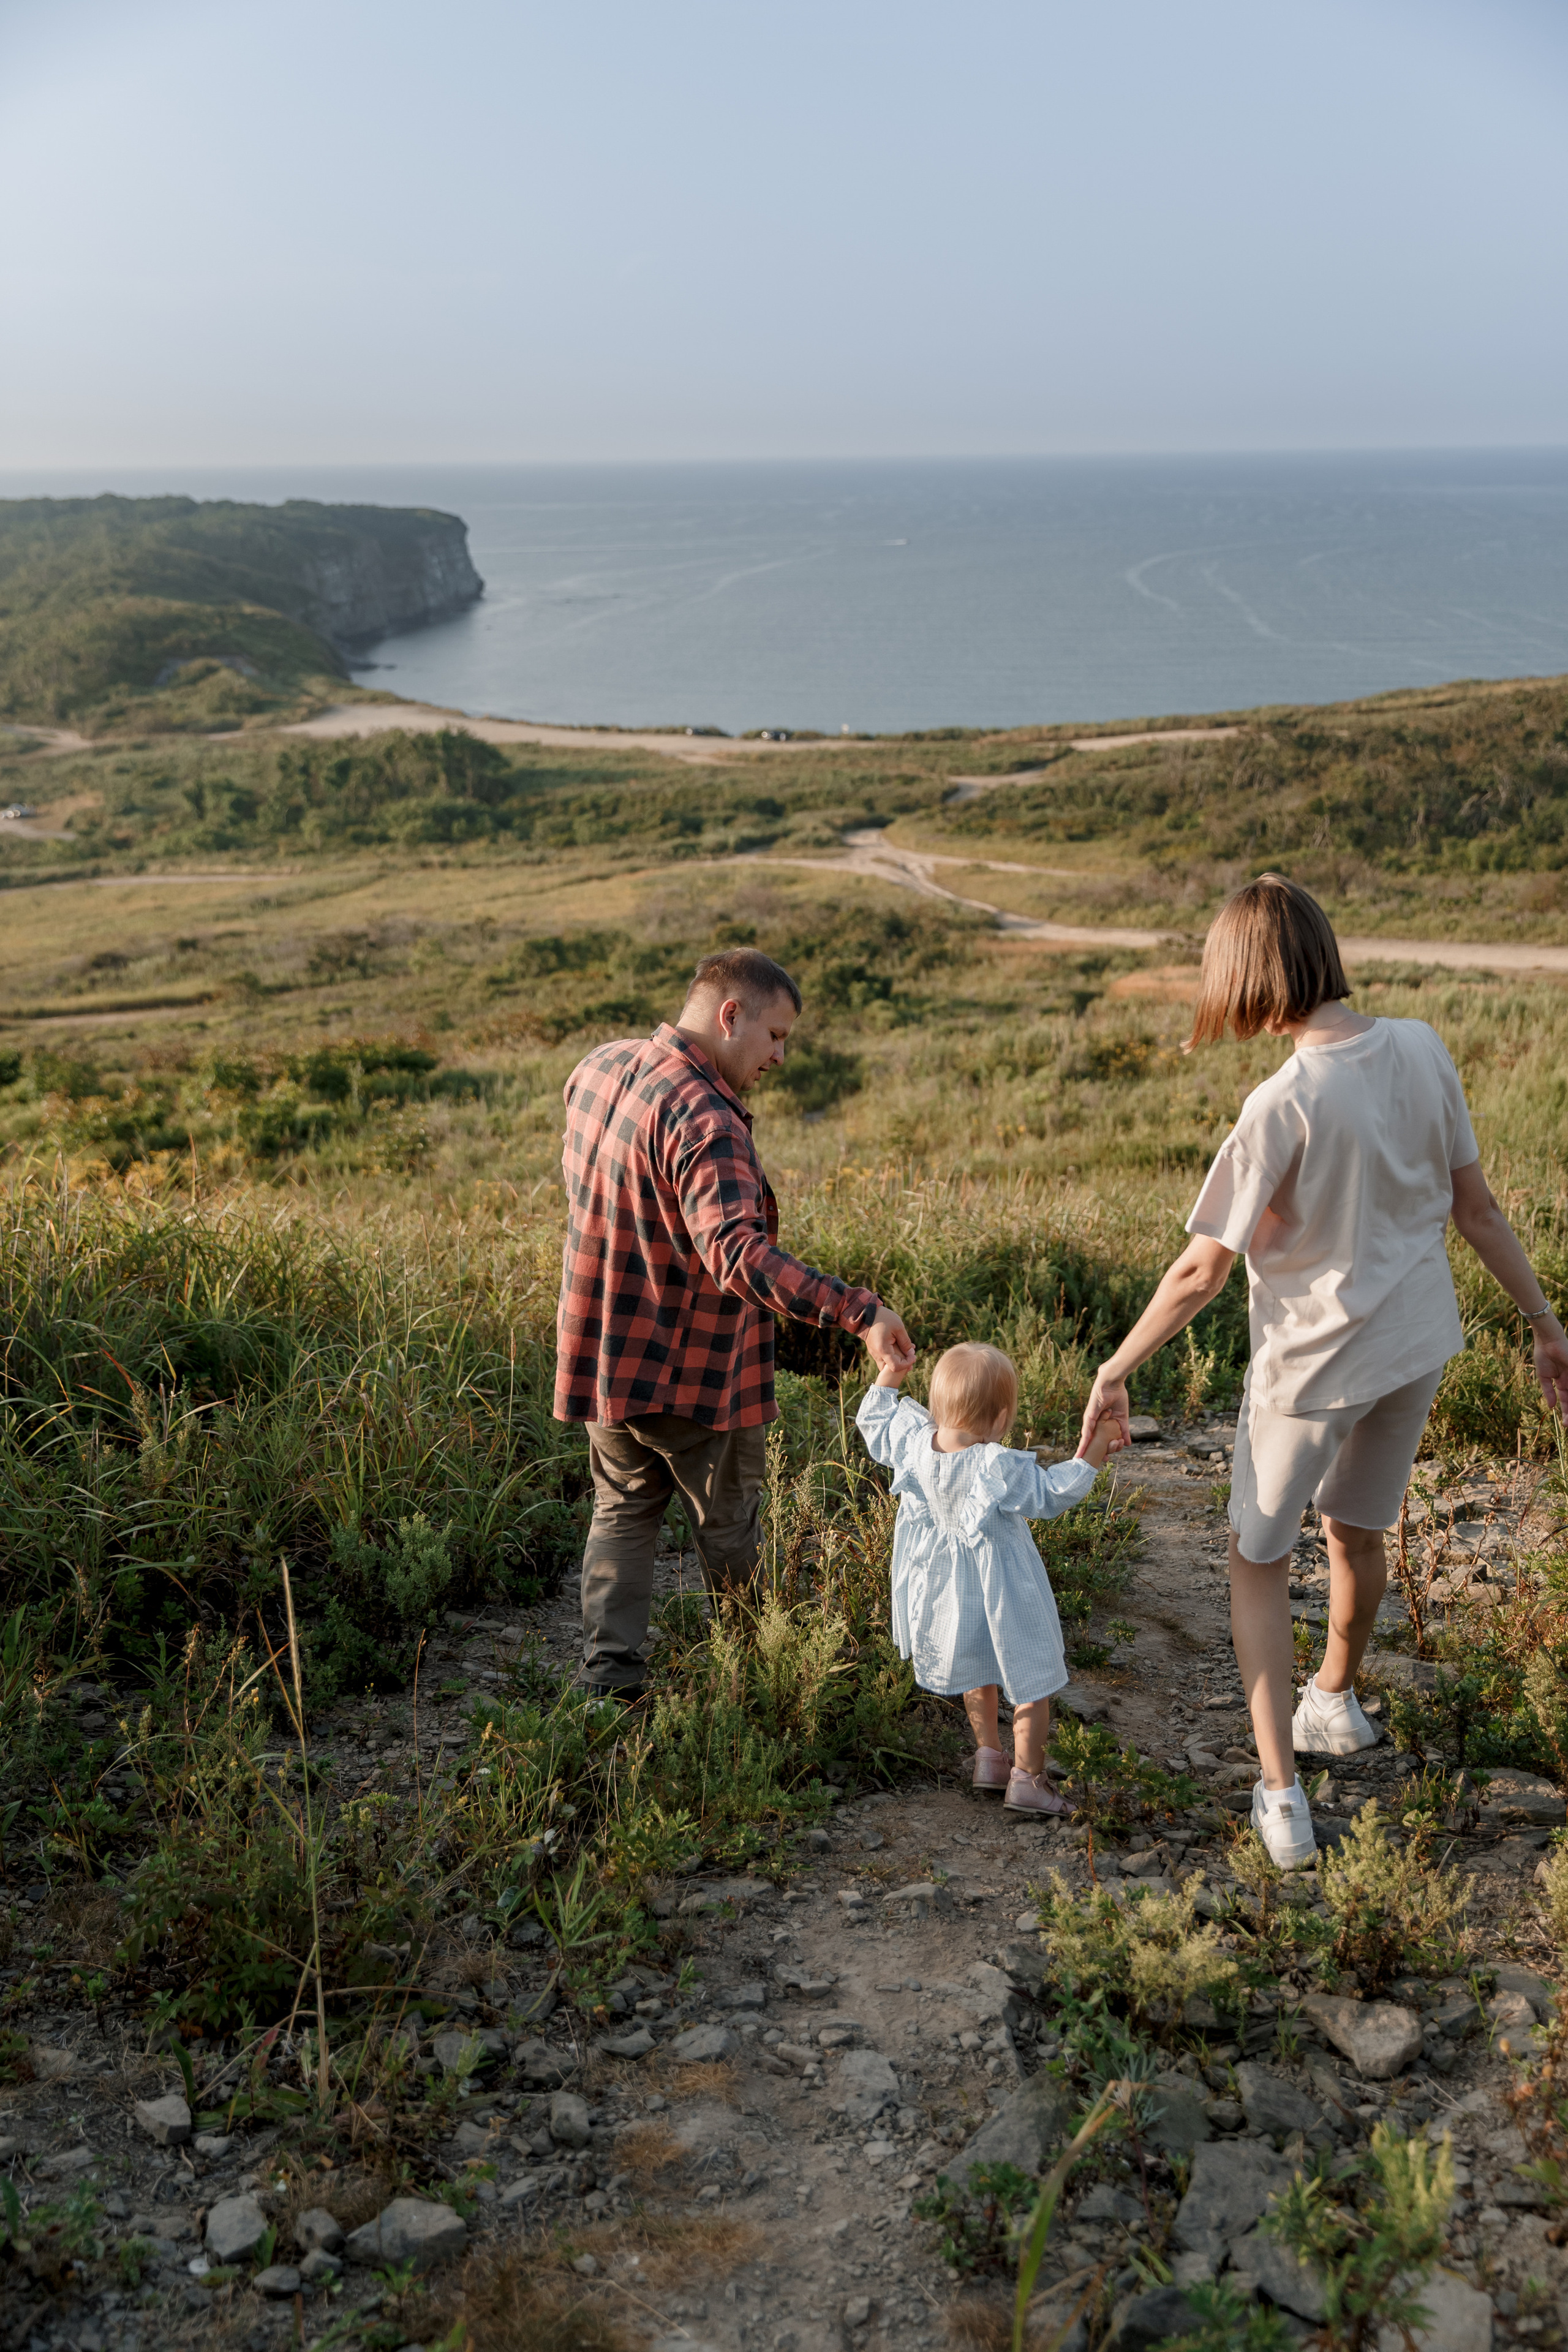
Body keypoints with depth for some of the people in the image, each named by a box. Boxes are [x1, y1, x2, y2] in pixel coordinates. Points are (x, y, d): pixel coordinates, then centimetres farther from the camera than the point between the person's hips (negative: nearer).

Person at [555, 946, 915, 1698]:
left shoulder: (597, 1068, -1)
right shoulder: (702, 1120, -29)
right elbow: (738, 1254, -42)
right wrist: (857, 1311, -46)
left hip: (606, 1356, 7)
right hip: (694, 1376, -7)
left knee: (622, 1511, 19)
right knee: (728, 1528, 14)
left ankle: (607, 1679, 14)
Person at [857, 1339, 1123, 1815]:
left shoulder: (913, 1441, -16)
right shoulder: (999, 1468, -32)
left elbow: (875, 1422, 4)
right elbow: (1053, 1494, -20)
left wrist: (888, 1376, 17)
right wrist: (1094, 1451, -14)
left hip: (945, 1591, 6)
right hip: (1000, 1594, -6)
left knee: (976, 1670, 30)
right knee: (1031, 1680, 12)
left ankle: (988, 1753, 38)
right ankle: (1027, 1779, 16)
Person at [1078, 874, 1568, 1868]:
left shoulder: (1284, 1104, -26)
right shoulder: (1423, 1051, -10)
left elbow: (1203, 1272, -20)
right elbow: (1476, 1206, -1)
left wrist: (1116, 1369, -9)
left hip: (1312, 1363, -6)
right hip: (1419, 1342, 6)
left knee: (1259, 1561, 14)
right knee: (1359, 1529, 28)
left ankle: (1282, 1797, 11)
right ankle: (1336, 1703, 52)